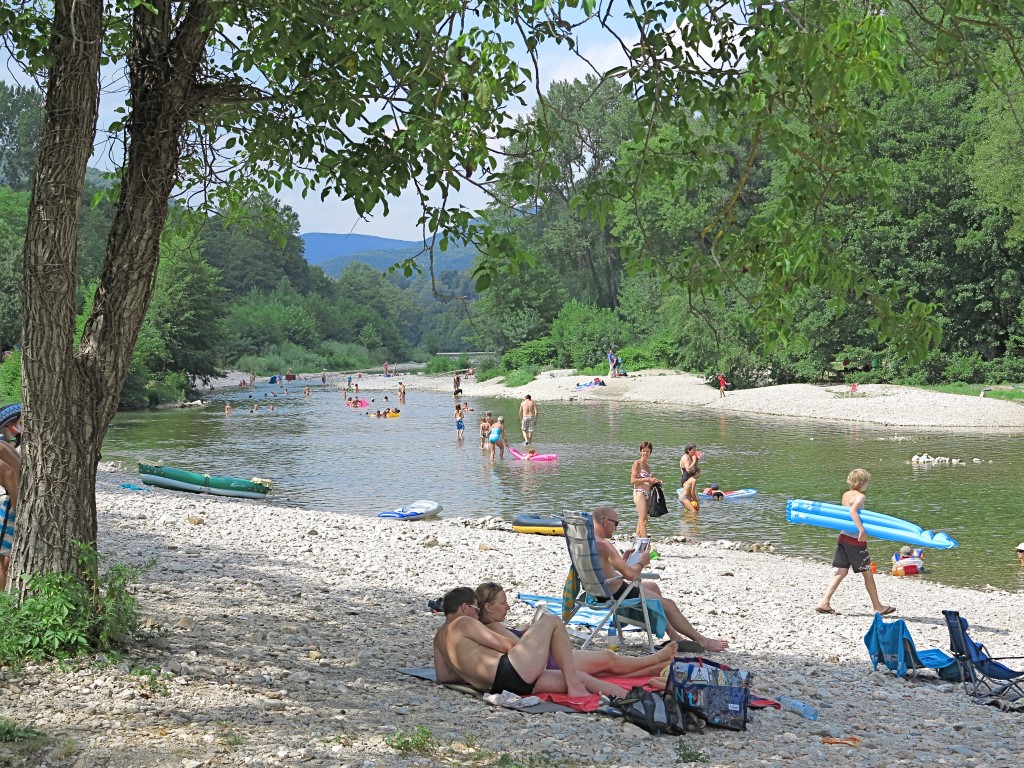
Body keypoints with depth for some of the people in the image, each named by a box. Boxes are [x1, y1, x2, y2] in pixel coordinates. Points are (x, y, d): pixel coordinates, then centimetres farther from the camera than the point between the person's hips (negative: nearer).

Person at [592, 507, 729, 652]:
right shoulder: (604, 544, -26)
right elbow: (630, 574, -27)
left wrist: (623, 557, 9)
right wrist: (642, 563, -7)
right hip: (616, 594, -11)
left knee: (653, 586, 28)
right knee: (668, 604, 1)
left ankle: (673, 634, 33)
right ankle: (703, 641, 12)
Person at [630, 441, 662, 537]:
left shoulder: (648, 466, 18)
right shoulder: (637, 463, -5)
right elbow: (633, 480, -14)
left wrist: (655, 481, 8)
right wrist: (648, 479, -15)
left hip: (647, 493, 8)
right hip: (639, 493, -8)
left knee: (641, 520, 9)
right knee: (643, 520, -13)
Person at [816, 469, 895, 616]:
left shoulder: (846, 495, 10)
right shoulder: (860, 496, -15)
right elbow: (853, 511, -32)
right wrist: (862, 530, -35)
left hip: (843, 537, 8)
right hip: (855, 539, -8)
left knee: (842, 571, 9)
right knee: (867, 572, 5)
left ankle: (824, 603, -1)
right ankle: (878, 607, 15)